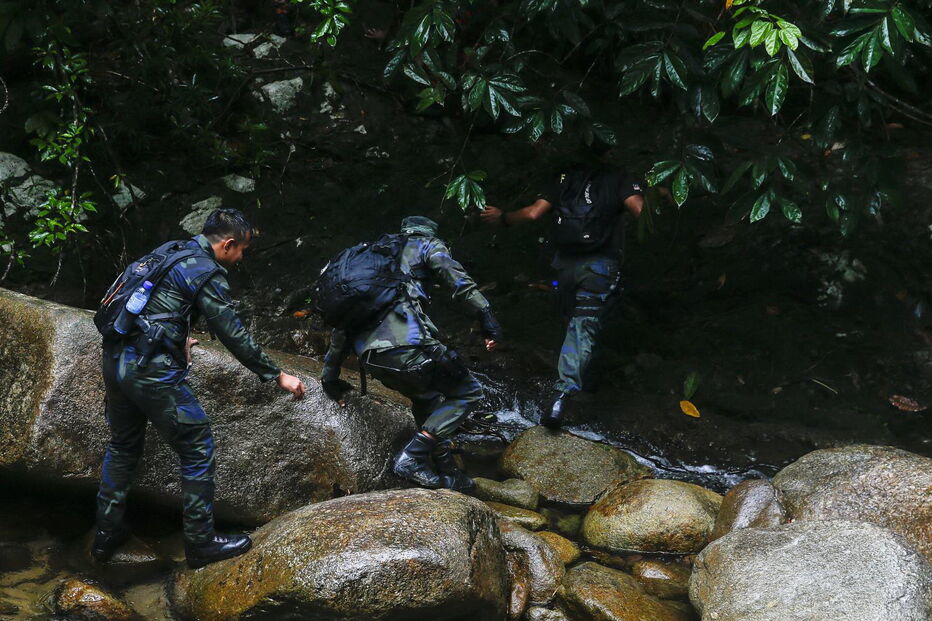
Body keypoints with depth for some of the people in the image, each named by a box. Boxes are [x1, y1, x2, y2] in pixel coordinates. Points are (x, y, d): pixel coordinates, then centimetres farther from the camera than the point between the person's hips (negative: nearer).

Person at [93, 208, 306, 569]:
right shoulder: (207, 272, -9)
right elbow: (234, 336, -11)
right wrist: (278, 376, -5)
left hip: (115, 359, 9)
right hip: (153, 371, -9)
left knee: (123, 445, 24)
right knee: (197, 447, 3)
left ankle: (106, 536, 30)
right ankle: (201, 542, 10)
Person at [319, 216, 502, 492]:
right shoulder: (427, 245, 19)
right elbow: (458, 280, -2)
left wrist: (330, 375, 32)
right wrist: (486, 315, -7)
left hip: (369, 355, 7)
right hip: (405, 343, -7)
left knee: (426, 398, 31)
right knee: (467, 391, 8)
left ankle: (447, 473, 26)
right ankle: (412, 457, -4)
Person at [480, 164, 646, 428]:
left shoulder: (565, 178, 14)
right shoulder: (619, 179, 5)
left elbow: (532, 213, 7)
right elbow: (639, 208, -11)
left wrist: (502, 218, 22)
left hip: (566, 263, 4)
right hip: (601, 265, -3)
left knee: (574, 320, 21)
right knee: (583, 328, -10)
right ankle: (563, 391, -26)